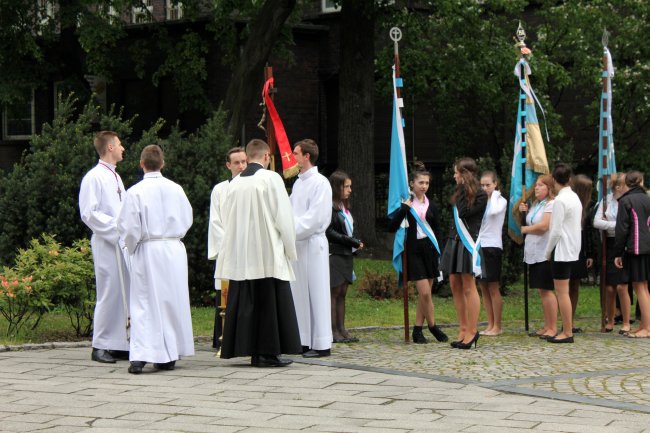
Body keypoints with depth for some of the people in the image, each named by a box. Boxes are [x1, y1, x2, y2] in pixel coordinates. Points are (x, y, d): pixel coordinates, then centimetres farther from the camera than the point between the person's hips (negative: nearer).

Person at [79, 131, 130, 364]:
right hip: (106, 244, -8)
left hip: (122, 243, 8)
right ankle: (100, 346, -2)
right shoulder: (94, 178, -8)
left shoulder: (115, 177, 18)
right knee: (109, 294, -8)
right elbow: (89, 214, -14)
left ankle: (118, 344, 12)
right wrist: (117, 227, -17)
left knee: (123, 294, 7)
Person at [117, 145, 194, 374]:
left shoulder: (135, 192, -10)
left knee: (144, 303, 0)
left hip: (147, 252, -3)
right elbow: (187, 219, 10)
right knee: (172, 301, 12)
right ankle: (170, 355, 17)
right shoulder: (176, 189, 0)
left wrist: (132, 247, 8)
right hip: (174, 250, 3)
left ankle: (140, 355, -11)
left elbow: (128, 226, -9)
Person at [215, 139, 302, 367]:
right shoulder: (271, 178, -8)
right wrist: (290, 247, 2)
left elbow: (226, 219, 13)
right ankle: (268, 352, -1)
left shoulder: (234, 183, 6)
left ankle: (252, 351, 9)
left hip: (240, 255, 5)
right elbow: (283, 217, -8)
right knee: (270, 303, 0)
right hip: (268, 254, -5)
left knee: (245, 303, 8)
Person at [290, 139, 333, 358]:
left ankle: (322, 344, -1)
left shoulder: (320, 183, -9)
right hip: (296, 244, 8)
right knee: (298, 293, 9)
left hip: (312, 243, -8)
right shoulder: (298, 183, 17)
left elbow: (315, 217, -17)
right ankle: (304, 341, 16)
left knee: (316, 293, -4)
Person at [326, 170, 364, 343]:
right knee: (334, 292, -6)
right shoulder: (330, 207, -12)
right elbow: (329, 232, -16)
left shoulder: (344, 207, 17)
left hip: (346, 254, 9)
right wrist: (351, 241, -15)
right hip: (334, 254, -9)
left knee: (342, 292, 8)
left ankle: (341, 329, 10)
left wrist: (356, 242, 7)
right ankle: (334, 331, -4)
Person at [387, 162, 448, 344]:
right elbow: (391, 227, -10)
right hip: (414, 250, -4)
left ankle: (417, 330, 11)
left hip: (430, 249, 4)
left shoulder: (431, 205, 10)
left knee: (424, 293, 4)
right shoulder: (406, 204, -2)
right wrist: (404, 208, -17)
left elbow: (437, 230, 16)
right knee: (425, 292, -11)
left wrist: (437, 250, 4)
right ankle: (432, 326, 6)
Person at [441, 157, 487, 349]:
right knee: (455, 285, 6)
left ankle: (472, 331, -5)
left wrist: (463, 190, -13)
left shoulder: (480, 195, -6)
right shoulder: (461, 193, 18)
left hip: (468, 241, -9)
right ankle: (464, 329, 10)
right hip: (455, 240, 9)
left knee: (468, 287, -8)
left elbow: (463, 212, -18)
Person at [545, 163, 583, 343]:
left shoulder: (560, 200, -15)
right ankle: (567, 328, 15)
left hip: (561, 250, -9)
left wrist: (548, 251, -5)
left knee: (561, 292, -5)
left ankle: (567, 333, -4)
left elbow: (556, 231, -17)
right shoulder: (575, 197, 10)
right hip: (573, 250, 9)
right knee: (563, 292, 13)